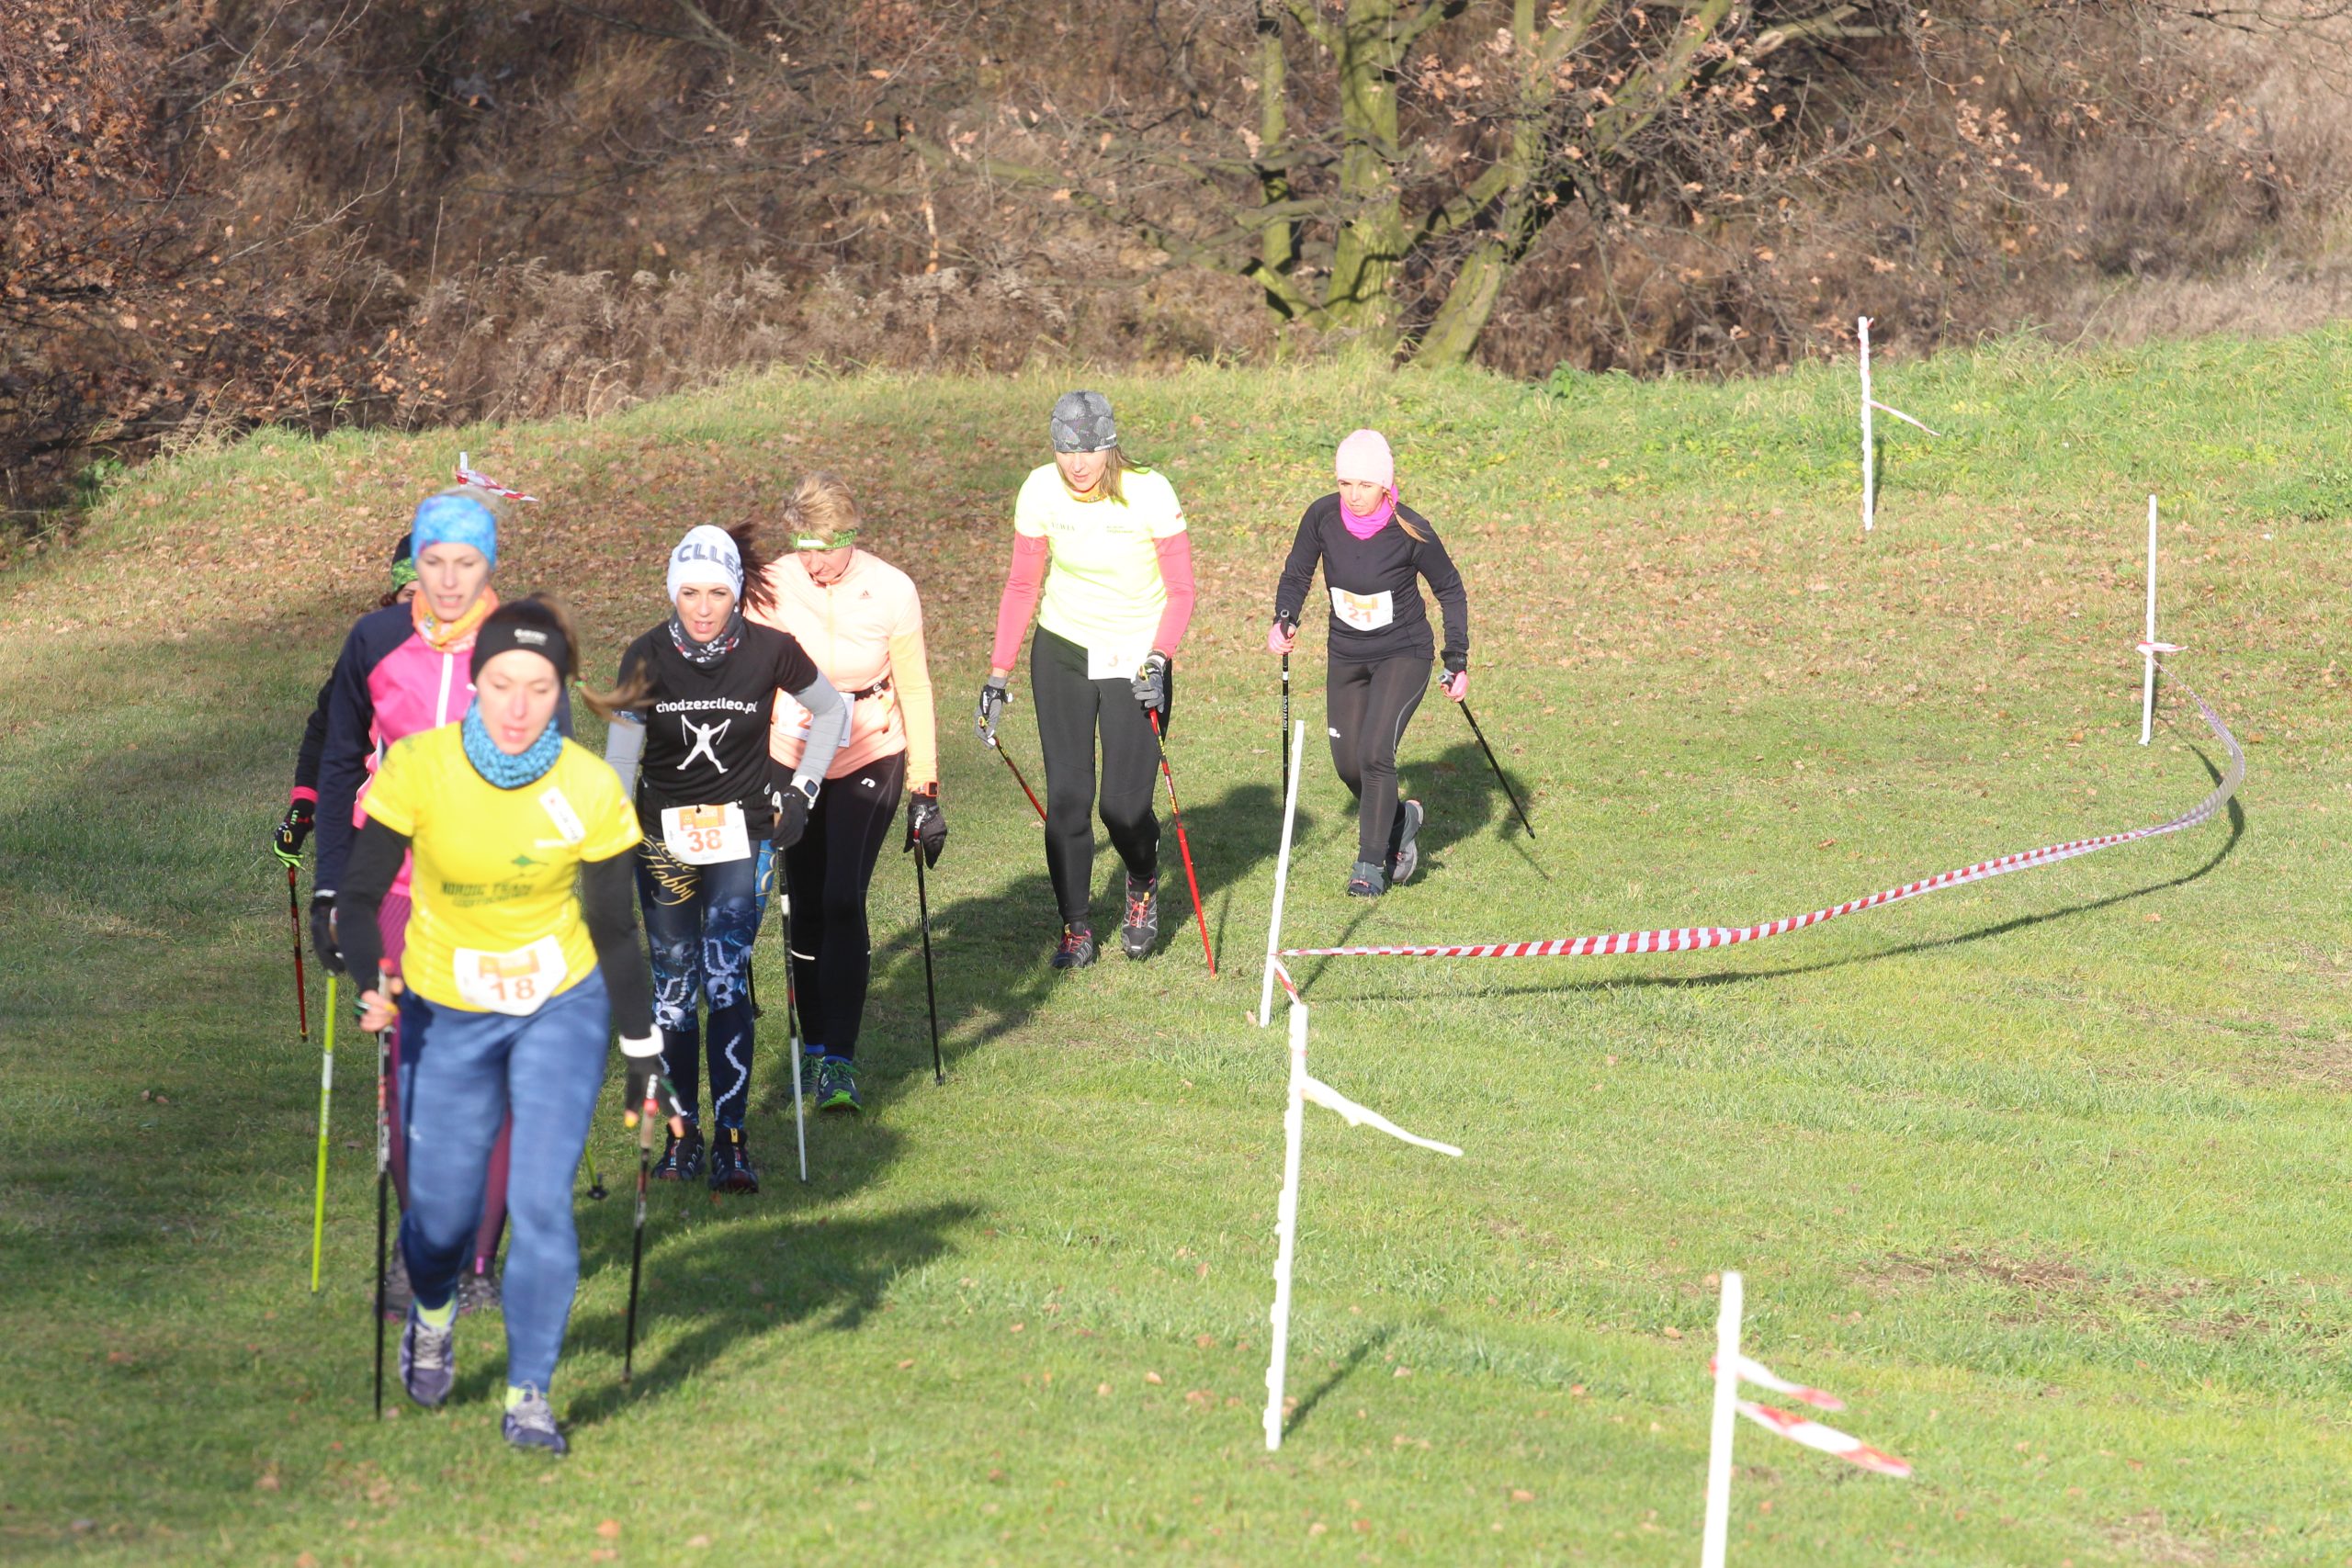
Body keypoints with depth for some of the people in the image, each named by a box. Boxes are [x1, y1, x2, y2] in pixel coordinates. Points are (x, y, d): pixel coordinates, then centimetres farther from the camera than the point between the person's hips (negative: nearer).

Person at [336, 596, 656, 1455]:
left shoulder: (591, 789, -15)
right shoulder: (419, 766, -17)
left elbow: (612, 926, -4)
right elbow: (360, 892, -11)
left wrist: (642, 1046, 0)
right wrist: (372, 986, -28)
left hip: (563, 1007, 0)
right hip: (446, 1014, 0)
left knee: (542, 1200, -12)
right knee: (442, 1209, 4)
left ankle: (530, 1397, 1)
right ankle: (433, 1316, 40)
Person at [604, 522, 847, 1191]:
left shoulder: (770, 652, -10)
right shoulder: (647, 658, -9)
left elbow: (832, 712, 9)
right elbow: (620, 756, -1)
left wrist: (801, 791, 5)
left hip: (741, 833, -1)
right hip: (663, 836, 1)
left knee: (726, 977, -12)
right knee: (673, 982, 4)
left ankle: (732, 1139, -8)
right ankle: (683, 1130, 16)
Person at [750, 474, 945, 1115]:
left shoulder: (891, 591, -13)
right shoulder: (773, 587, -10)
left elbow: (914, 690, -3)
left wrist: (925, 791, -2)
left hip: (869, 757, -2)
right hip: (791, 761, 2)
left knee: (843, 901, -14)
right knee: (804, 906, 6)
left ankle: (840, 1062, -14)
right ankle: (813, 1045, 23)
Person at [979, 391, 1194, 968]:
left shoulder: (1149, 492, -17)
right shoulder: (1041, 492, -10)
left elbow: (1181, 590, -9)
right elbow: (1022, 586, 1)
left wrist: (1159, 659, -23)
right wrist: (998, 674, -3)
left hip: (1138, 658, -2)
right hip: (1062, 653, 2)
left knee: (1125, 805, -6)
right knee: (1066, 796, -3)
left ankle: (1143, 885, 27)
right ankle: (1075, 926, 12)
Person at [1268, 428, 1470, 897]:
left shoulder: (1411, 531, -21)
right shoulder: (1323, 517, -13)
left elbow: (1450, 589, -6)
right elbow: (1296, 575, 3)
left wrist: (1458, 661, -7)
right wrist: (1284, 620, -16)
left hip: (1403, 653, -4)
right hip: (1347, 657, 4)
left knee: (1374, 753, -18)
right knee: (1348, 764, 6)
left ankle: (1371, 865, -3)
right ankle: (1400, 820, 37)